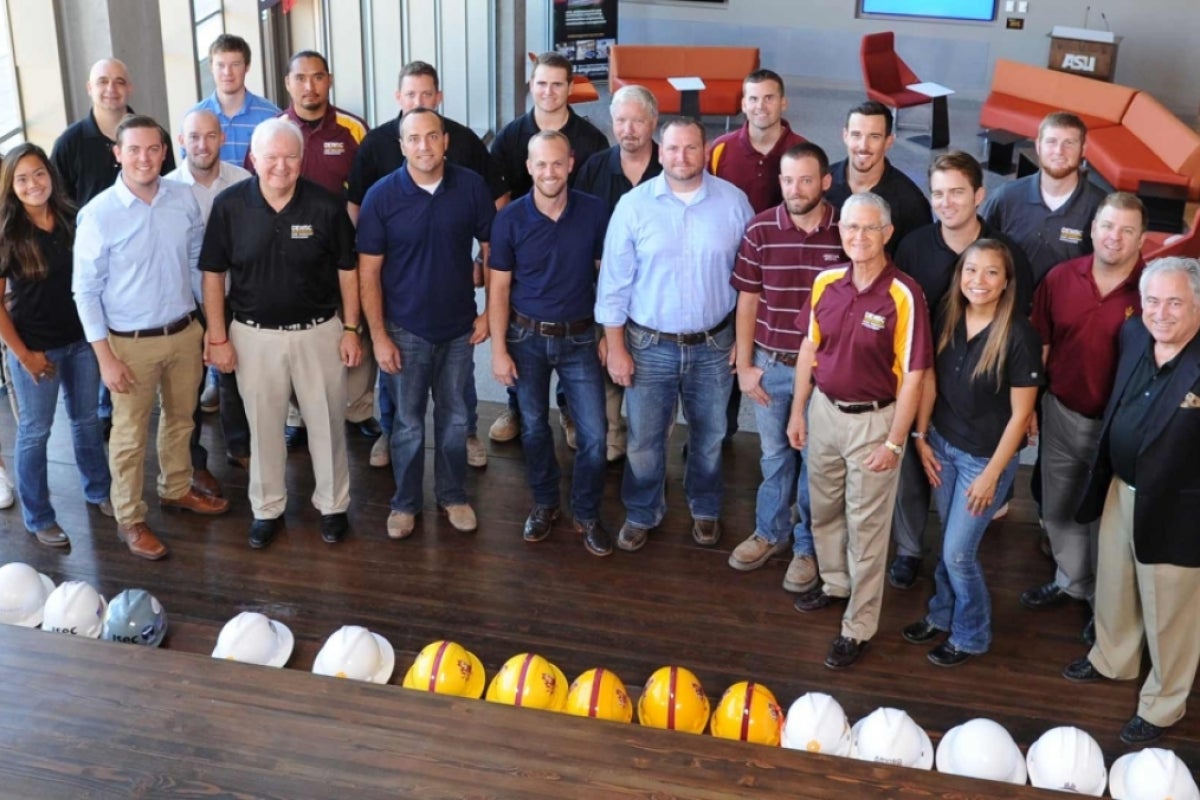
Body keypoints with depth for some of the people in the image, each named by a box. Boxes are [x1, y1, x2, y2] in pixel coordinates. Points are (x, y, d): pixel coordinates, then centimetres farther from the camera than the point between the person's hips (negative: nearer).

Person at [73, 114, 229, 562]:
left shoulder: (184, 199, -5)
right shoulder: (98, 214, -16)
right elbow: (86, 290, -11)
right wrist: (105, 357, -12)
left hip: (184, 333, 4)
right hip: (131, 343, -4)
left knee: (180, 420, 22)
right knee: (130, 435, 10)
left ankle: (176, 490, 45)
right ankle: (129, 520, 27)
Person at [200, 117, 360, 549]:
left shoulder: (327, 205, -10)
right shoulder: (229, 205, -8)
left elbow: (346, 270, -1)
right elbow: (213, 274, -1)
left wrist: (351, 329, -2)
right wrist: (218, 337, -2)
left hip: (318, 331, 0)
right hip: (255, 334, 1)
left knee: (326, 422, 11)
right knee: (263, 426, 14)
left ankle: (332, 504, 30)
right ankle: (267, 507, 32)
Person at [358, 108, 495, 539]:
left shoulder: (472, 187, -9)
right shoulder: (381, 196, -12)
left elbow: (493, 250, 1)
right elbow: (368, 271, -8)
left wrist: (490, 312, -2)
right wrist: (378, 335, -10)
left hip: (459, 327, 1)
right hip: (406, 330, -1)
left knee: (454, 418, 16)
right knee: (408, 422, 12)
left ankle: (453, 495, 33)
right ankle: (405, 502, 29)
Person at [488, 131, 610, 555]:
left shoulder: (594, 211, -8)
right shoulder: (510, 218, -10)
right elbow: (499, 288, -5)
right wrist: (499, 350, -8)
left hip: (580, 337, 0)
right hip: (527, 337, 0)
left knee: (594, 433, -1)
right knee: (534, 427, 14)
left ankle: (587, 514, 20)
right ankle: (544, 503, 35)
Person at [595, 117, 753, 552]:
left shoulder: (734, 201, -6)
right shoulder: (634, 204, -9)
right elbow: (615, 282, -5)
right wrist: (615, 348, -6)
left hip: (714, 345, 1)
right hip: (649, 345, -1)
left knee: (709, 436, 18)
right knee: (644, 439, 12)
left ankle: (705, 509, 41)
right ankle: (641, 514, 34)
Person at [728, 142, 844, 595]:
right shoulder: (760, 230, -8)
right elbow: (747, 301, 0)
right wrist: (744, 365, -1)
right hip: (770, 364, 2)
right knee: (775, 455, 20)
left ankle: (807, 546, 31)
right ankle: (770, 532, 39)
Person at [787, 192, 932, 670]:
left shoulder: (903, 296, -19)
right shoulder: (826, 283, -3)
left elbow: (913, 375, -16)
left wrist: (894, 442, -16)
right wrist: (797, 411, 10)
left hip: (874, 420, -5)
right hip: (825, 411, 6)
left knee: (866, 526, 5)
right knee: (823, 509, 22)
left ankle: (859, 627, 18)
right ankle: (835, 582, 47)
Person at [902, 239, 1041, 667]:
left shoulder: (1020, 334, -21)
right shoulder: (947, 317, -6)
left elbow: (1020, 413, -16)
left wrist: (991, 474, -14)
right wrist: (921, 437, 4)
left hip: (986, 456, -5)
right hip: (942, 444, 5)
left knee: (958, 552, 4)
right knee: (949, 542, 19)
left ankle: (972, 635, 28)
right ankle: (942, 614, 42)